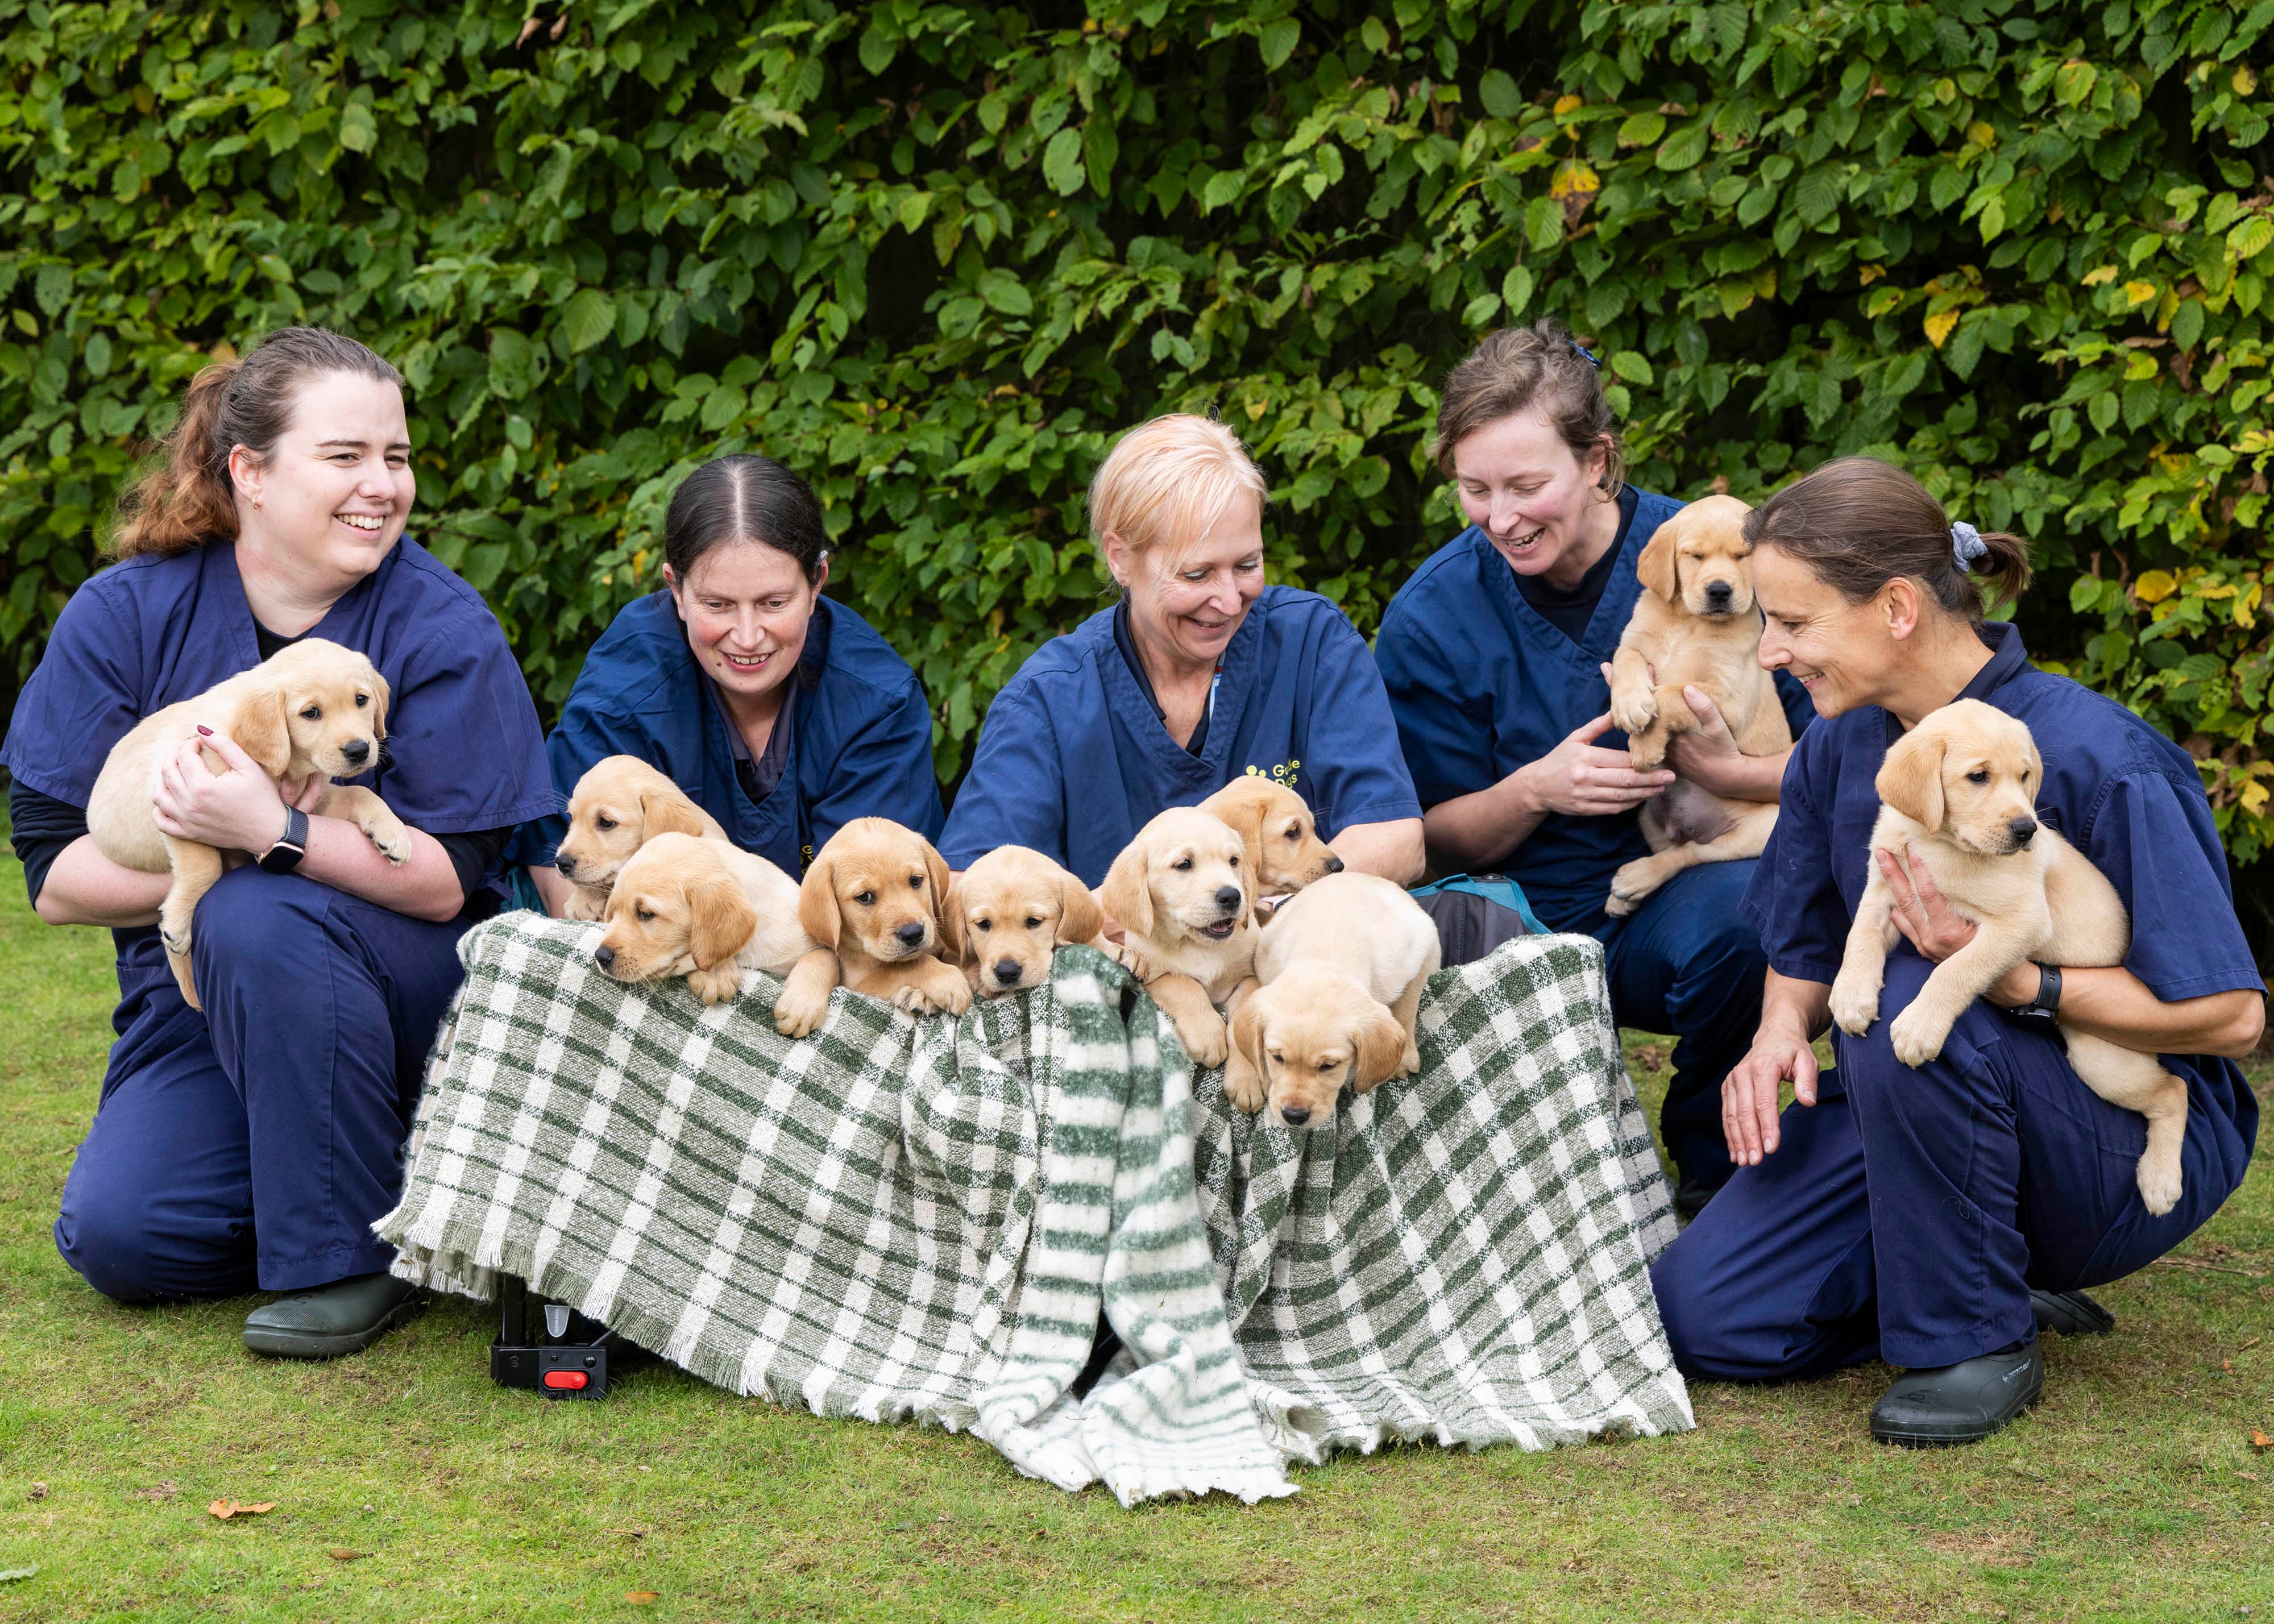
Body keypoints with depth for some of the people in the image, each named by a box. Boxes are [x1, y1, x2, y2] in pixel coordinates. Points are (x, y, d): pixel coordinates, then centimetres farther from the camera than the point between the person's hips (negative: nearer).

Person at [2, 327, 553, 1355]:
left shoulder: (442, 628, -11)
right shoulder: (124, 615, -5)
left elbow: (446, 880, -19)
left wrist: (273, 837, -32)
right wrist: (210, 850, -22)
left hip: (410, 990, -3)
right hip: (197, 998, 3)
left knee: (258, 920, -34)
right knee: (117, 1239, -19)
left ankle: (351, 1253, -19)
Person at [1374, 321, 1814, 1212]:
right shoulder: (1431, 619, -2)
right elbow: (1438, 839, 3)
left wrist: (1725, 769, -26)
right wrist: (1535, 789, -18)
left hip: (1681, 907, -1)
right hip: (1525, 919, 1)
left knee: (1738, 912, -36)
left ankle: (1711, 1161, -4)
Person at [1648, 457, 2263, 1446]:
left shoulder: (2093, 760, -22)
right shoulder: (1839, 749, 0)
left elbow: (2229, 1018, -20)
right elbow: (1804, 957, 14)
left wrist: (2009, 977, -30)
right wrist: (1781, 1029, -10)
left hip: (2138, 1151, -6)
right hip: (1914, 1113, 6)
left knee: (1915, 1004, -36)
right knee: (1699, 1315, -12)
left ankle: (1980, 1339, -17)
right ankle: (1991, 1282, 9)